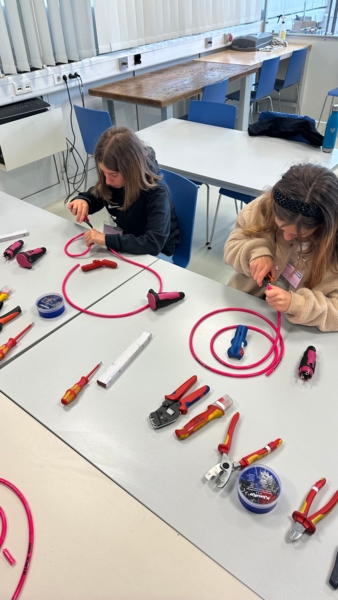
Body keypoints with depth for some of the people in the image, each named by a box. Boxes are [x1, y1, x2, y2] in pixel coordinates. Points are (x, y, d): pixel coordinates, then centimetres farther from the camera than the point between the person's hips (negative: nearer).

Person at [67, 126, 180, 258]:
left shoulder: (156, 192, -29)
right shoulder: (112, 180, -12)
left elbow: (154, 243, -38)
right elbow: (93, 196, 8)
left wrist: (107, 239, -39)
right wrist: (82, 201, -16)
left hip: (157, 253, -5)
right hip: (126, 244, 5)